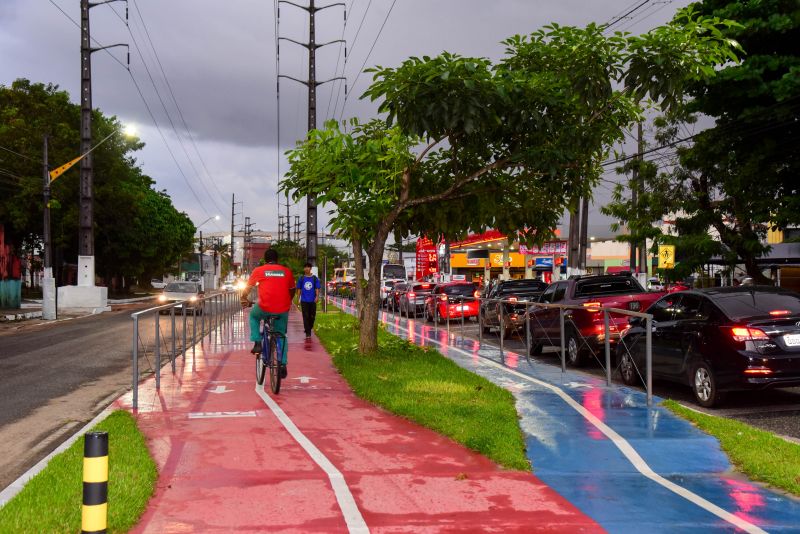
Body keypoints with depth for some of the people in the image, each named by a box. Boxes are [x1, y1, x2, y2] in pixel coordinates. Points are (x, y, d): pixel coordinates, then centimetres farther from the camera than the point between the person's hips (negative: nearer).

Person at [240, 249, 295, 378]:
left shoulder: (259, 270, 7)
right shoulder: (287, 271, 11)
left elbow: (247, 288, 14)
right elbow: (292, 290, 22)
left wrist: (244, 299, 34)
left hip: (265, 308, -2)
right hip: (283, 310, 2)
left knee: (253, 316, 32)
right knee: (281, 336, 22)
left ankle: (257, 343, 17)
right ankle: (283, 365, 12)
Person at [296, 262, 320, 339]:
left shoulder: (315, 278, 3)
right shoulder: (301, 279, 5)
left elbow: (317, 288, 2)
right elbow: (299, 289, 10)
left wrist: (317, 296, -13)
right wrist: (298, 299, 5)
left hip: (312, 301, 1)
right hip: (304, 301, 0)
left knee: (312, 316, 7)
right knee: (306, 317, -4)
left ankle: (309, 328, 32)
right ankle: (308, 333, -3)